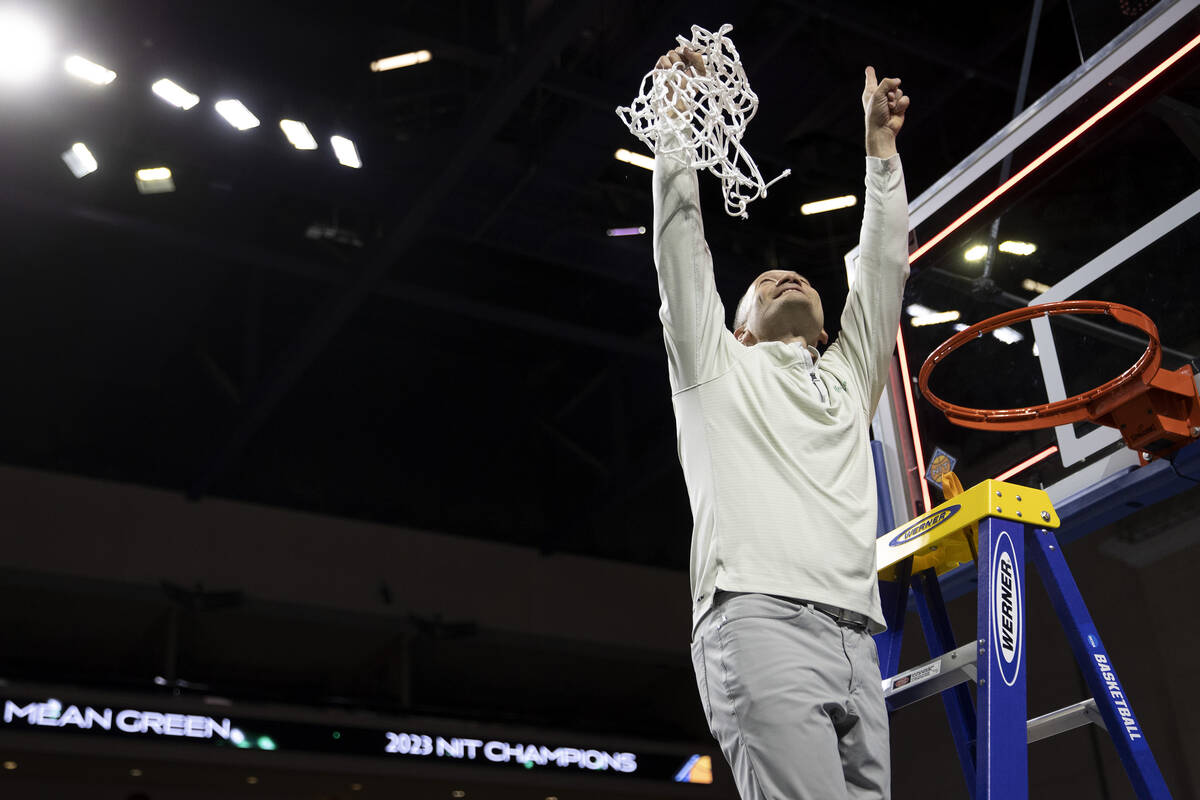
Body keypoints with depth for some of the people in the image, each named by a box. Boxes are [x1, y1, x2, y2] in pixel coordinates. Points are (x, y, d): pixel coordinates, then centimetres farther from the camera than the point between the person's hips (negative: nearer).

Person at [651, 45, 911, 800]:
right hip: (759, 622, -5)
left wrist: (882, 142, 33)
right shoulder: (719, 367, 22)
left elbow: (885, 262, 30)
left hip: (856, 639, 5)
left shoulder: (849, 379, 33)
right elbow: (681, 241, 17)